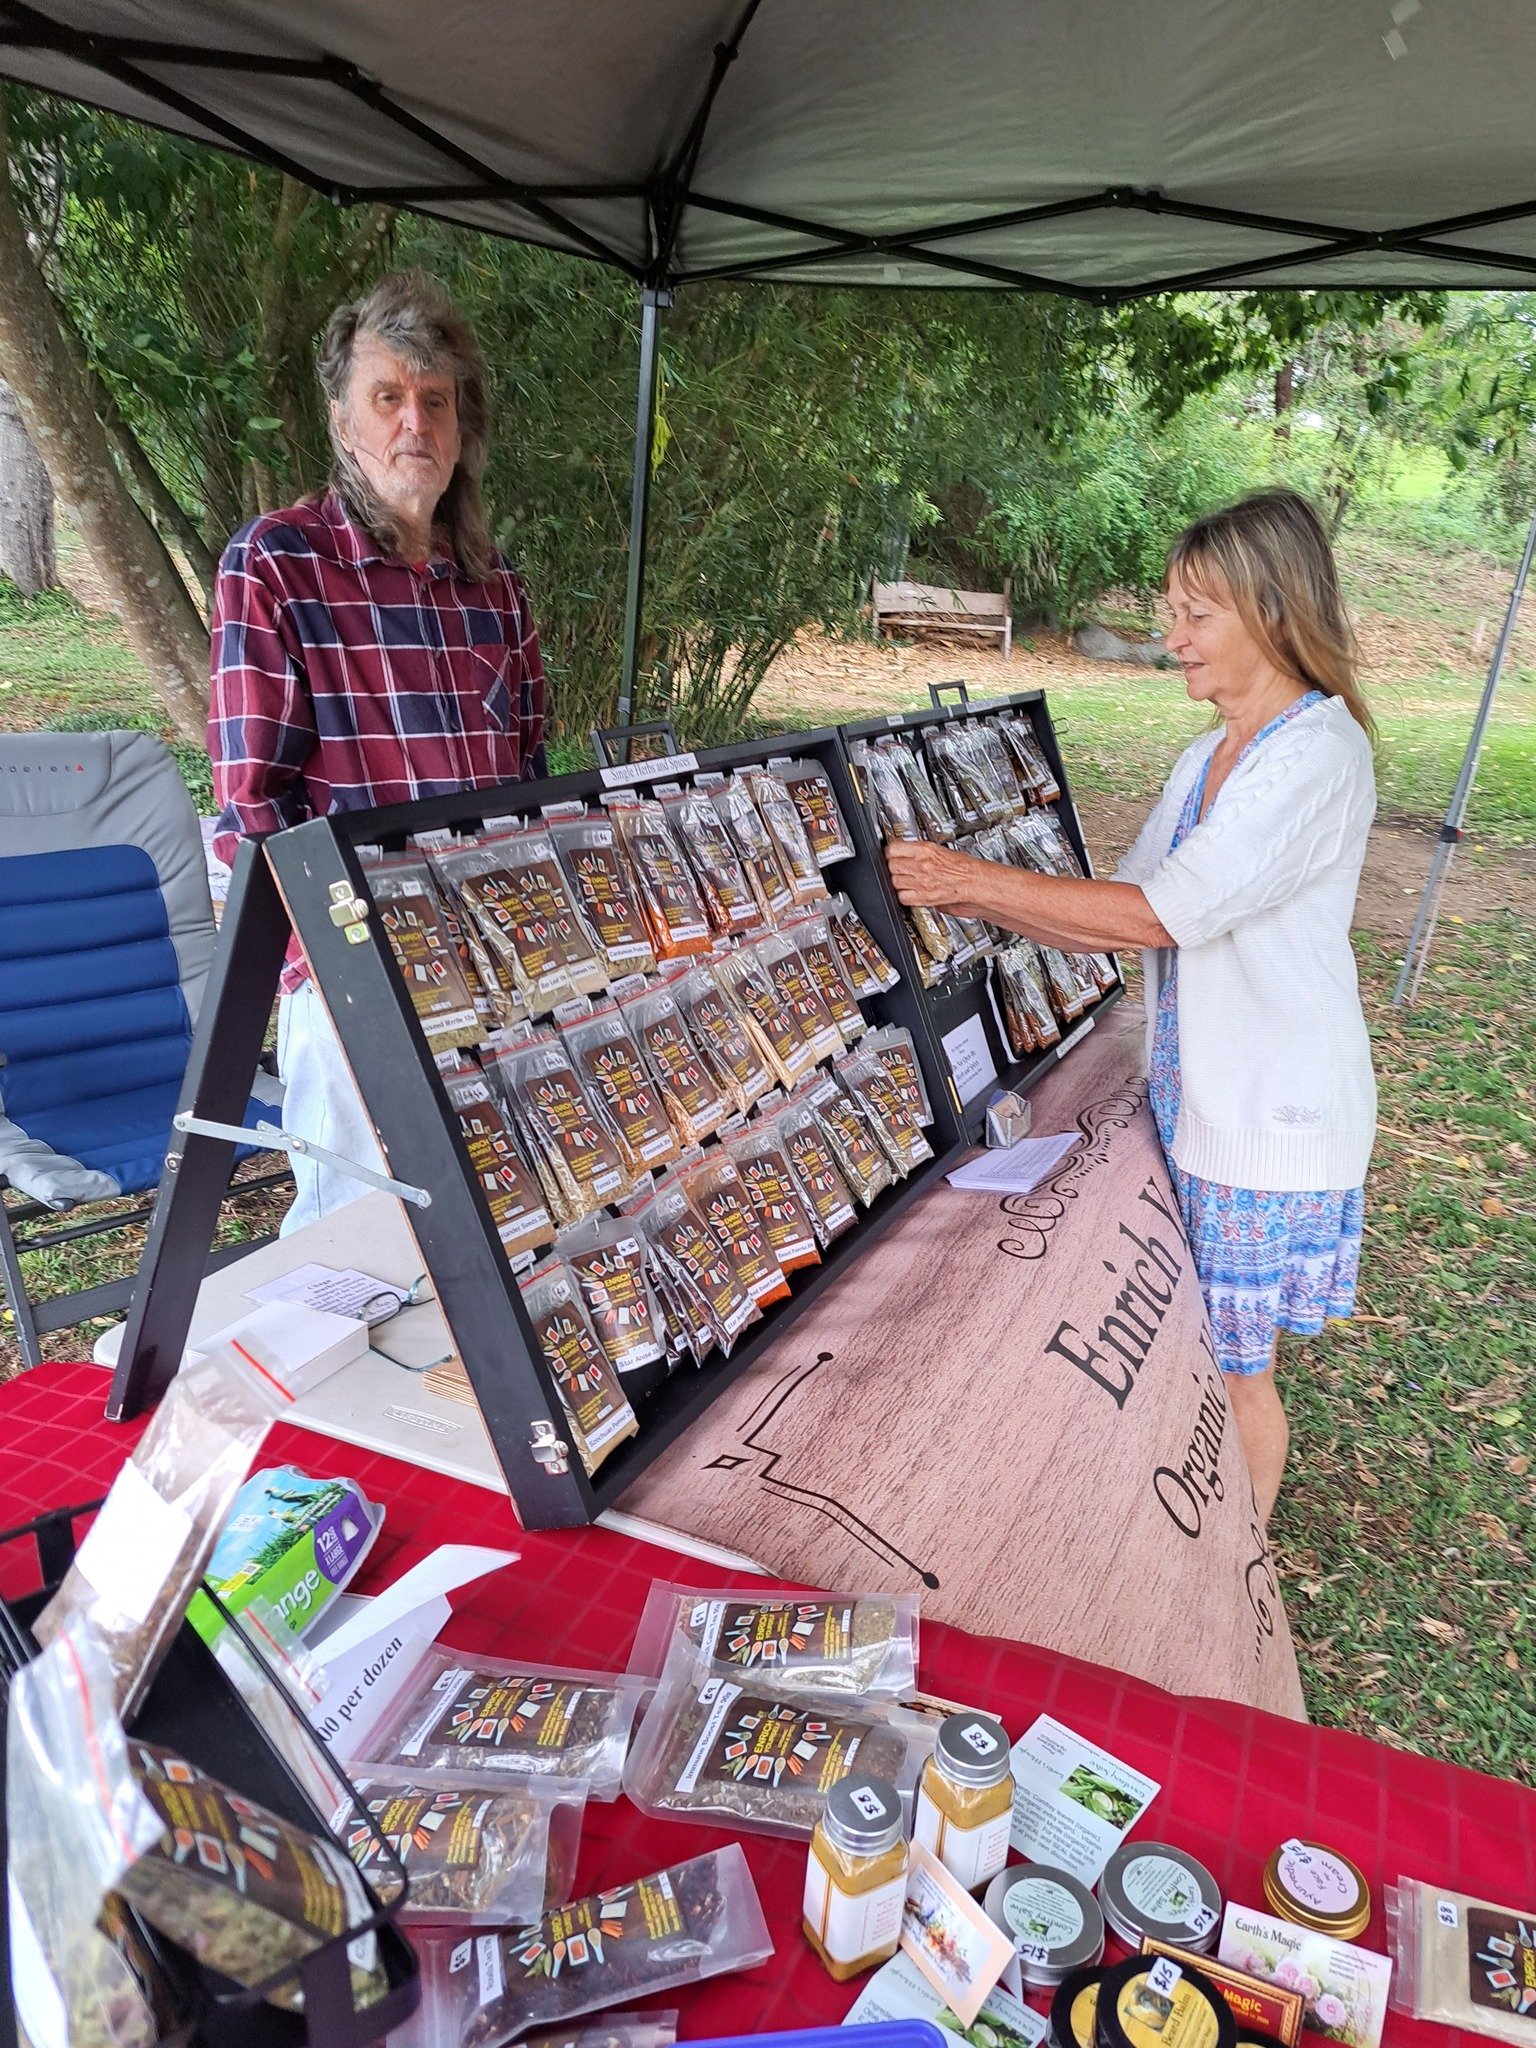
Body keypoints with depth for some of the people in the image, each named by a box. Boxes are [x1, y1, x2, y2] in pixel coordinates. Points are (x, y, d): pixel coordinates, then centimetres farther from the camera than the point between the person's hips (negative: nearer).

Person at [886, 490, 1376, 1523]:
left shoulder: (1318, 755, -18)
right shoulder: (1207, 758, 11)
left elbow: (1160, 914, -25)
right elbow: (1119, 911, 9)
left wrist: (974, 879, -22)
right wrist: (976, 897, -2)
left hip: (1273, 1121, -7)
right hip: (1189, 1101, 8)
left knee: (1236, 1368, 8)